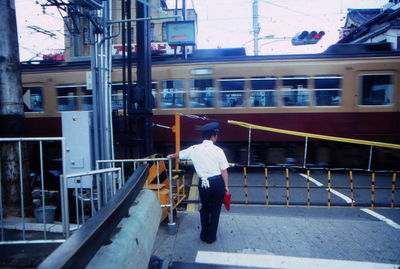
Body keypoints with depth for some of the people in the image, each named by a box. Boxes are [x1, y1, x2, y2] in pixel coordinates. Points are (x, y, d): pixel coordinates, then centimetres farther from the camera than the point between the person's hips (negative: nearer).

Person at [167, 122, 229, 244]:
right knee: (215, 209, 13)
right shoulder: (218, 150, -8)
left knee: (204, 208, 21)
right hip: (217, 182, -2)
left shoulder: (195, 149, 0)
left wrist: (171, 156, 38)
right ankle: (211, 237, 23)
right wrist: (226, 186, 3)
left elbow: (180, 154, 18)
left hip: (203, 183, 3)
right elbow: (224, 170, -8)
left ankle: (204, 235, 33)